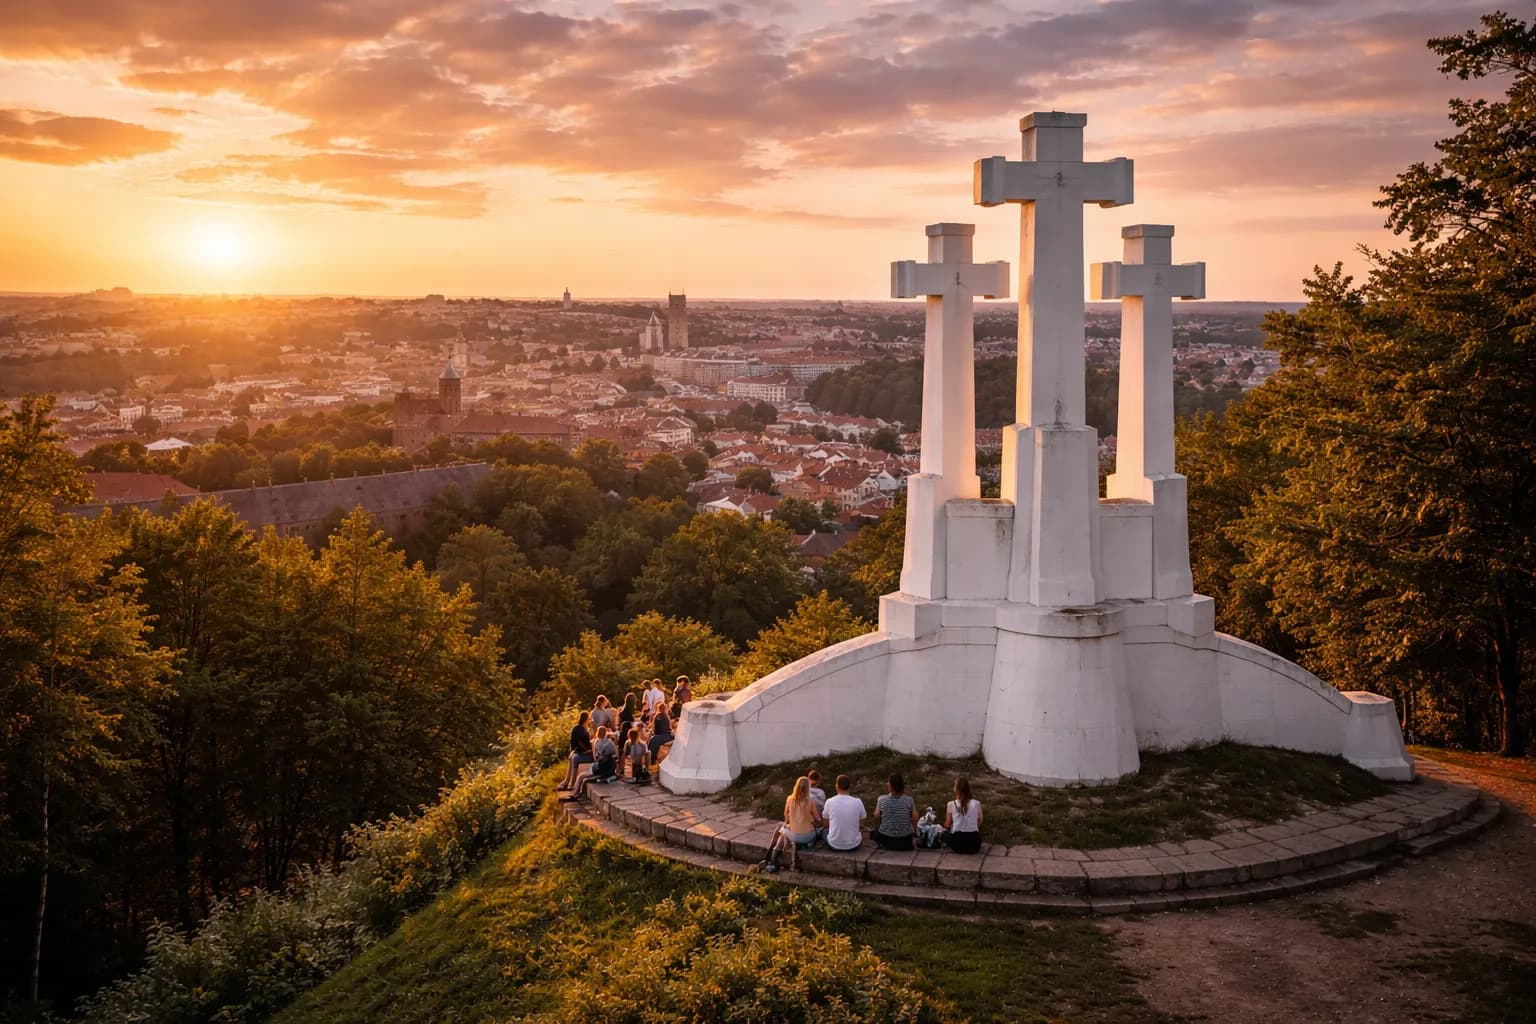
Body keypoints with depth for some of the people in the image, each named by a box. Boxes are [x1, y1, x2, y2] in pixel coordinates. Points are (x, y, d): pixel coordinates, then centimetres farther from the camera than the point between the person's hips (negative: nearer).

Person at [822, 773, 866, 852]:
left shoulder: (829, 802, -13)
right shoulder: (858, 802, -12)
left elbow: (826, 824, 3)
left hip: (834, 845, 0)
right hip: (854, 845, 0)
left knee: (824, 831, 32)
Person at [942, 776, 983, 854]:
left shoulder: (951, 804, -6)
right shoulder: (977, 803, -2)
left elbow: (947, 825, 5)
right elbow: (979, 823, 11)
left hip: (957, 845, -3)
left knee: (944, 833, 30)